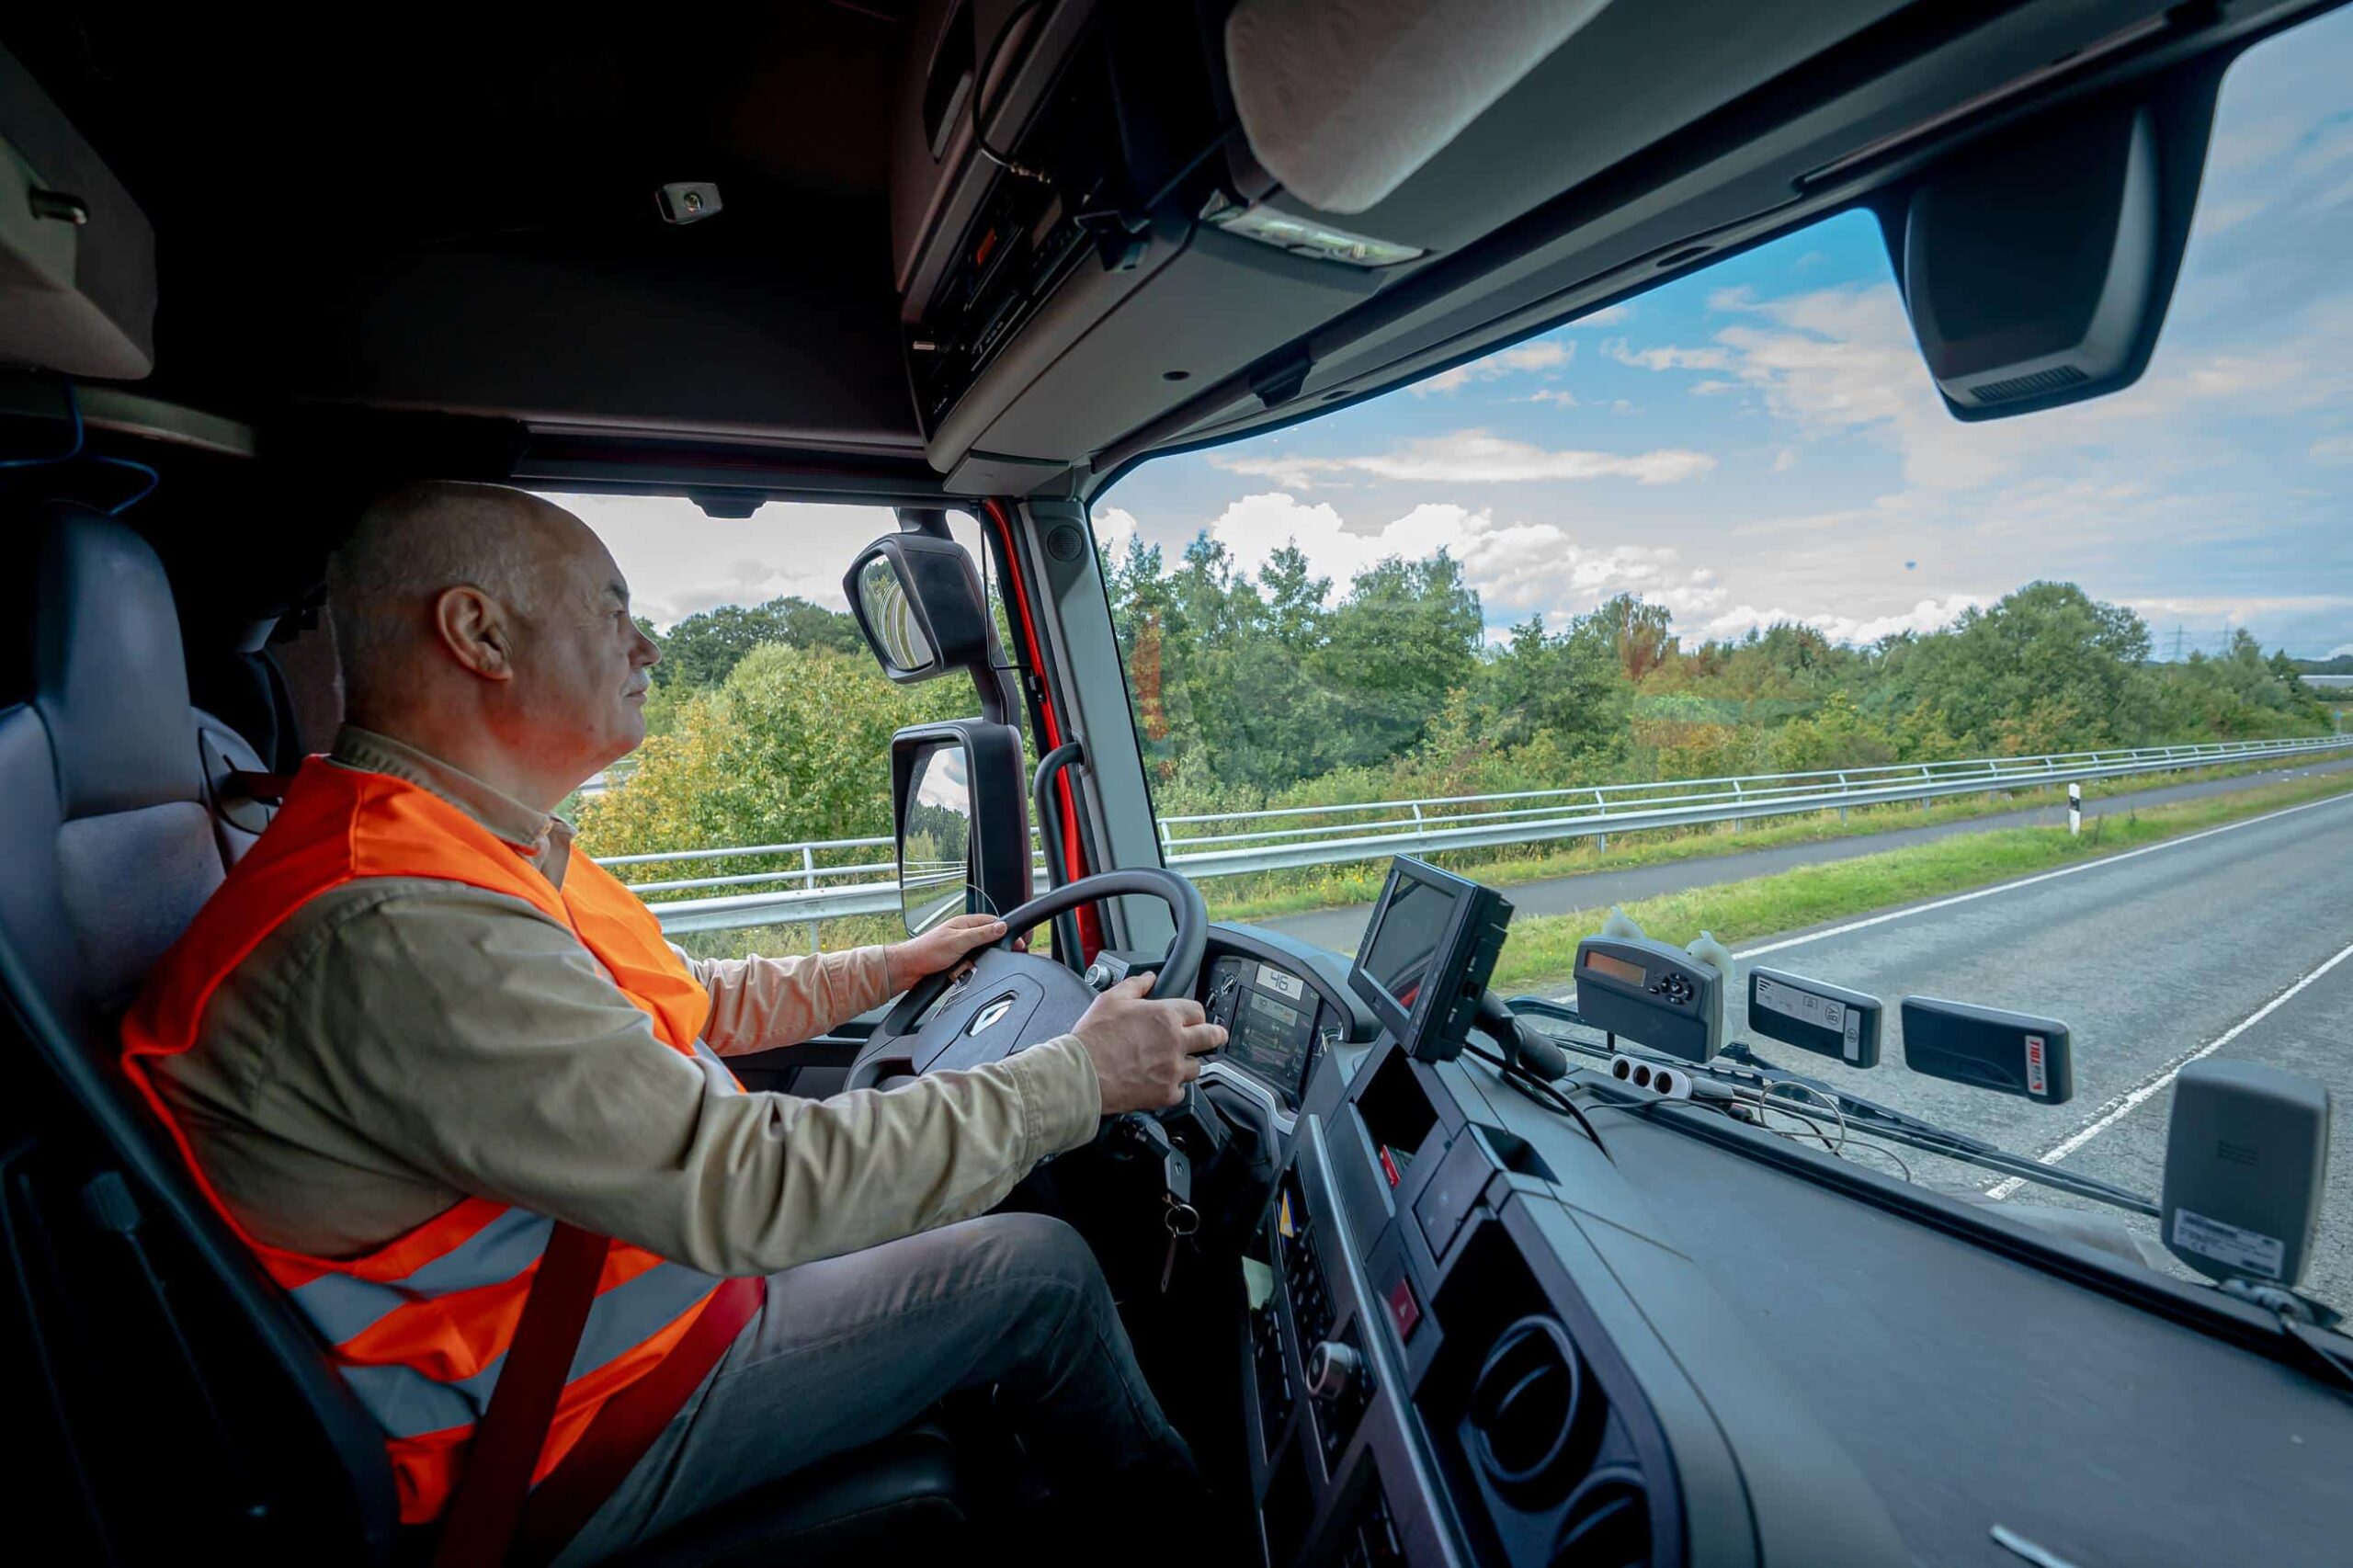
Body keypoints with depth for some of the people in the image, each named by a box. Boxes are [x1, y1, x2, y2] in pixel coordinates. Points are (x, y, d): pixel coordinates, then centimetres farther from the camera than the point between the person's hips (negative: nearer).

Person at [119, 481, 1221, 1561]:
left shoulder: (472, 850, 1)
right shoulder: (399, 931, -33)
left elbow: (692, 1002, 12)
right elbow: (753, 1191, -35)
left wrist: (893, 965, 17)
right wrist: (1082, 1077, -25)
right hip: (562, 1447, -9)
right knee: (1041, 1272, -7)